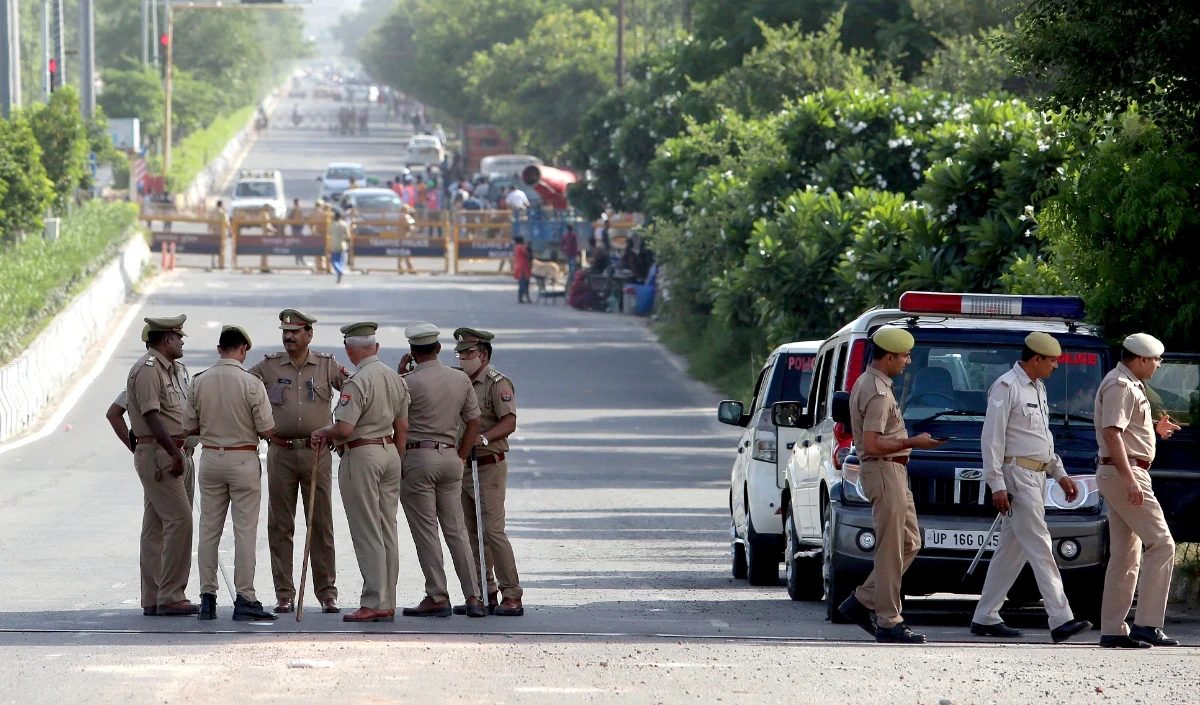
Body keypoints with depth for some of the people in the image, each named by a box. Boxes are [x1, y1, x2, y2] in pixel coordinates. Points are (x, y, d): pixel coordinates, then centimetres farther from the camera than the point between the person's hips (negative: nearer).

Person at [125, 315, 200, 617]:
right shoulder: (147, 369, -12)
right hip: (157, 453, -10)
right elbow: (152, 416, -20)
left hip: (178, 453, 10)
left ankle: (153, 598, 12)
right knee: (179, 519, -15)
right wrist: (174, 453, -23)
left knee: (157, 525, 10)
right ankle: (170, 596, -15)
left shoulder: (175, 369, 18)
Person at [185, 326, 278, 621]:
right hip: (243, 459, -4)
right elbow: (267, 430, -11)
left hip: (210, 458, 4)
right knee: (245, 530, -1)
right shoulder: (250, 383, -13)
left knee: (209, 529, 9)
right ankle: (244, 599, -2)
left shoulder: (200, 382, -1)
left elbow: (190, 427, 6)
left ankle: (207, 597, 10)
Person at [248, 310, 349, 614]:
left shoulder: (327, 366, 6)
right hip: (280, 452, 1)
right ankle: (284, 594, 6)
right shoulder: (268, 367, 7)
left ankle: (327, 592, 5)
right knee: (280, 526, 1)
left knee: (321, 523, 1)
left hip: (317, 453, -1)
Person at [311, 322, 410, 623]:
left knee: (367, 534, -5)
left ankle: (374, 603, -6)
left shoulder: (357, 382, -16)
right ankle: (388, 603, 11)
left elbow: (344, 429, -22)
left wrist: (323, 433, -1)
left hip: (361, 456, -8)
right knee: (387, 533, 10)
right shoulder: (396, 380, 9)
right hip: (389, 452, 8)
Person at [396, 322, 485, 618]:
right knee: (456, 530, 9)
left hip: (417, 457, -5)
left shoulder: (410, 382, -11)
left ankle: (437, 597, -2)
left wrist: (400, 372, 7)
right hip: (450, 456, 5)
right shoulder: (461, 379, 6)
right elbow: (473, 422, 10)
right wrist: (460, 459, 15)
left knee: (425, 530, -1)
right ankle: (473, 596, 4)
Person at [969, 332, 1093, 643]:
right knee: (1040, 548, -13)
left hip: (1036, 477, 9)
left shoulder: (1038, 388, 18)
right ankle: (1061, 620, -17)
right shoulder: (1006, 387, -11)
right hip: (1017, 475, -9)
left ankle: (985, 618, 14)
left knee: (1012, 550, 9)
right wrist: (997, 485, -19)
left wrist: (1060, 474, 23)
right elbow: (992, 438, -14)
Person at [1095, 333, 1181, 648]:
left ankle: (1113, 630, 10)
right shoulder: (1119, 386, -13)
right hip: (1125, 473, -11)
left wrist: (1155, 428, 18)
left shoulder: (1128, 385, 19)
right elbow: (1111, 433, -24)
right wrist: (1129, 480, -30)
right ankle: (1146, 625, -17)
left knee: (1125, 555, 10)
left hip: (1124, 476, 11)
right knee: (1161, 545, -13)